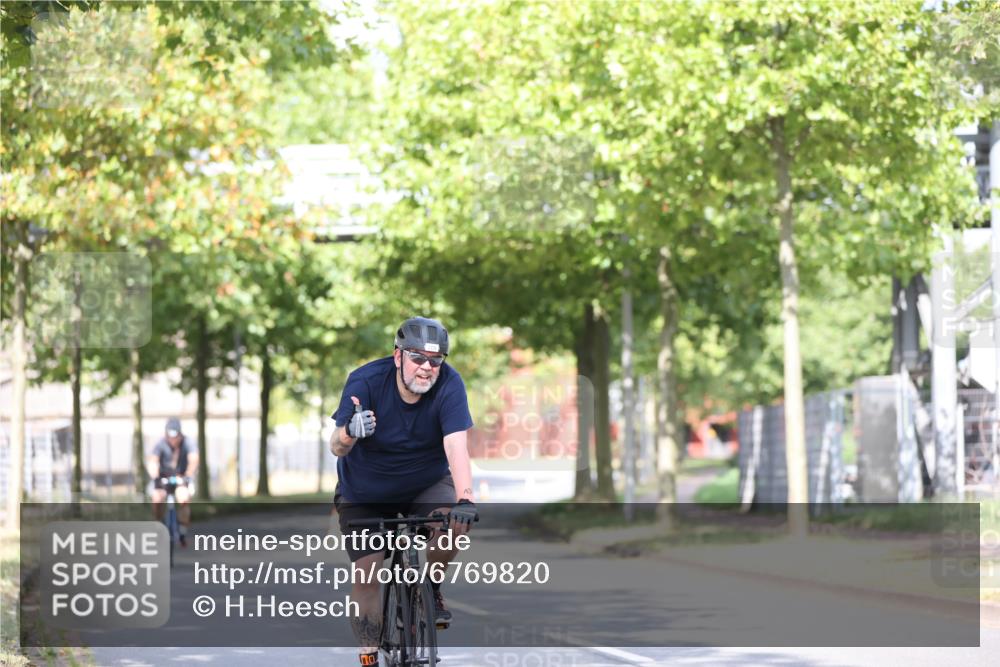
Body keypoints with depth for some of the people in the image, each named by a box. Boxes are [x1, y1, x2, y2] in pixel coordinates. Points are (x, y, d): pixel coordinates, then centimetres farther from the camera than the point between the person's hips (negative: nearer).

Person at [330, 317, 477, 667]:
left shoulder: (449, 384, -23)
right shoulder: (365, 381, -25)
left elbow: (456, 445, -33)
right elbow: (336, 447, -30)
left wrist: (465, 499, -48)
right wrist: (349, 433, -55)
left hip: (426, 482, 1)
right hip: (366, 492, 0)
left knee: (454, 520, -28)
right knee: (367, 574, -9)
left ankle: (430, 587, -1)